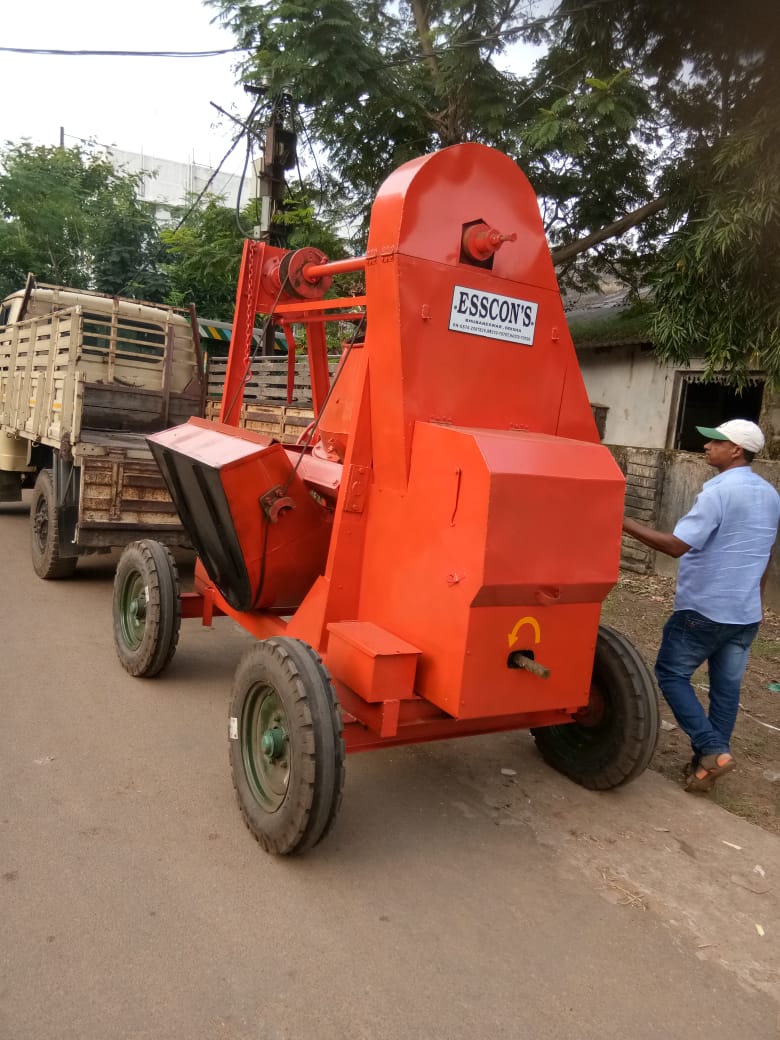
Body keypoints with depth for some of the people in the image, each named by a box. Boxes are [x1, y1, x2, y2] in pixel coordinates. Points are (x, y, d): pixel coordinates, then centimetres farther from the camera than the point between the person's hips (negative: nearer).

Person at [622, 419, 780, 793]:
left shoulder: (719, 492, -19)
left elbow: (678, 545, -25)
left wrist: (626, 523, -21)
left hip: (705, 607, -8)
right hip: (746, 612, 8)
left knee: (671, 673, 6)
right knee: (726, 686, 12)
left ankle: (711, 750, -2)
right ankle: (710, 758, 19)